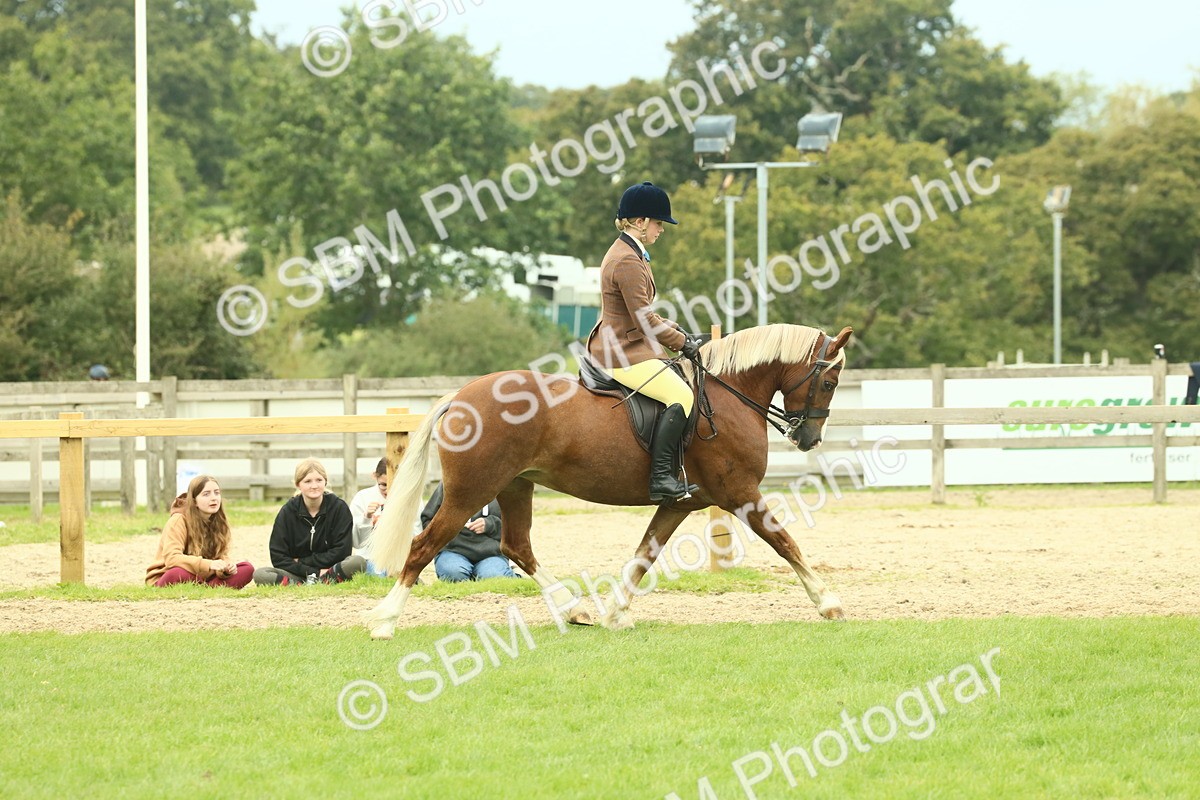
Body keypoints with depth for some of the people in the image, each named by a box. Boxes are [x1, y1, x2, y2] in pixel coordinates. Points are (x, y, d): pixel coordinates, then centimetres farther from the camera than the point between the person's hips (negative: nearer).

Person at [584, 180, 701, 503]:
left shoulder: (627, 253, 16)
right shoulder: (628, 262, -19)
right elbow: (644, 320, -20)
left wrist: (676, 331, 13)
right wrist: (682, 342, -10)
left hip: (617, 348, 11)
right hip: (623, 355, -11)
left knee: (680, 390, 21)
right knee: (682, 397, -20)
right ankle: (662, 477, -27)